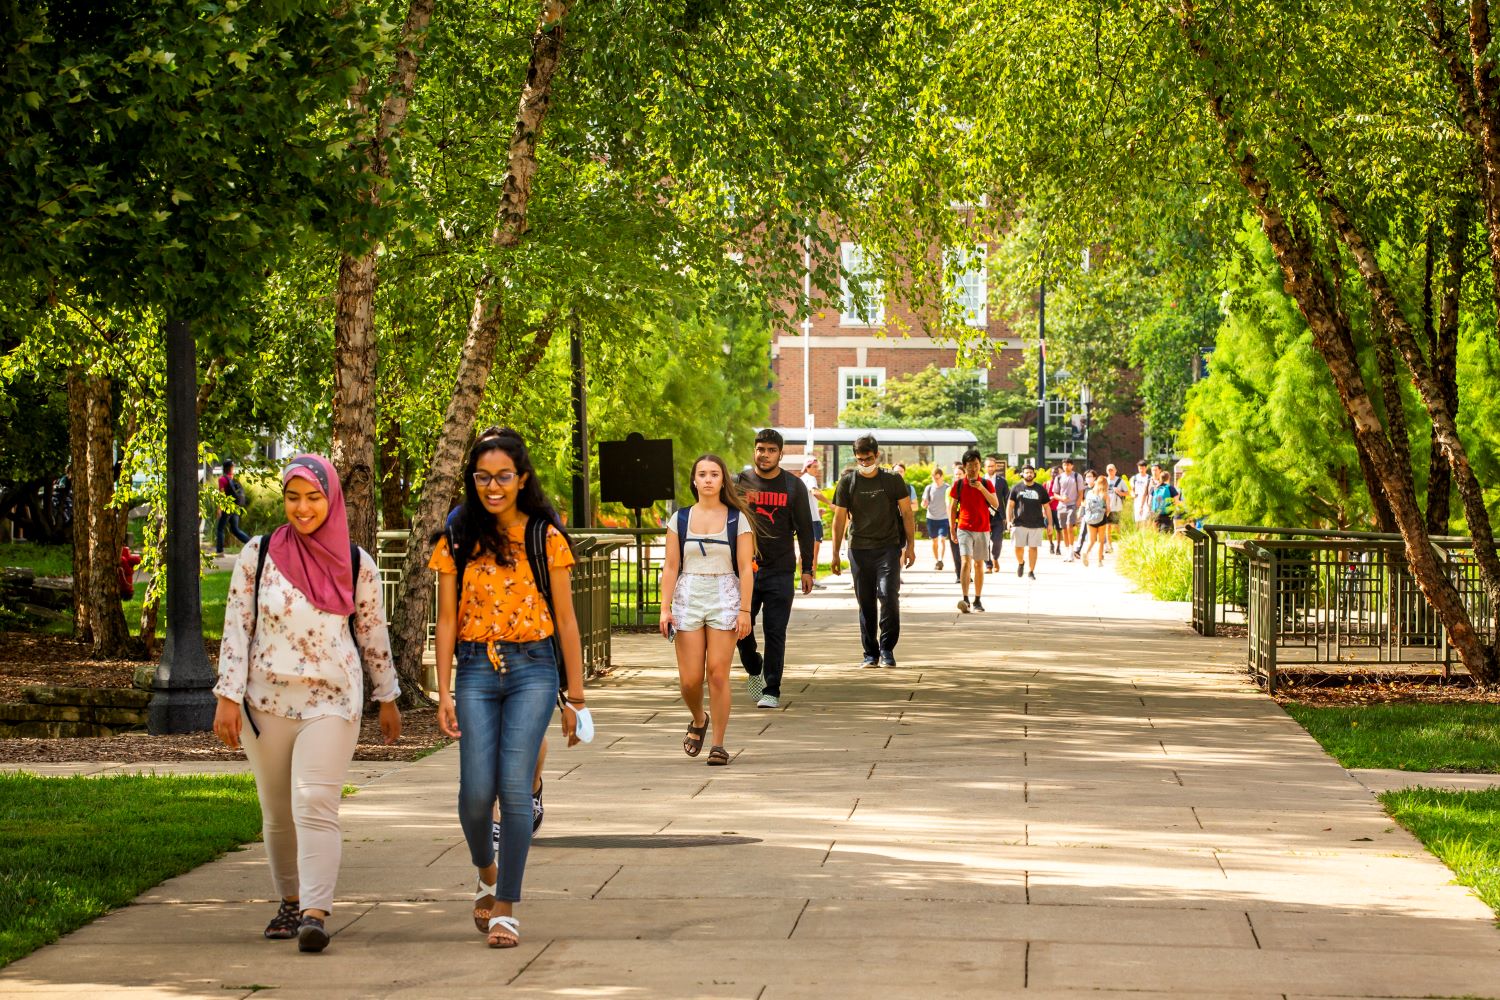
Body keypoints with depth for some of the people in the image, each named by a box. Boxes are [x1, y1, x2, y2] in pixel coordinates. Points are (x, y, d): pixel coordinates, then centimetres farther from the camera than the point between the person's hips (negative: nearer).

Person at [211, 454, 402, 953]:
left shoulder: (356, 565, 2)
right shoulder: (258, 555, 1)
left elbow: (373, 633, 12)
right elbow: (236, 627, 0)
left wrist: (387, 698, 18)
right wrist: (228, 697, -6)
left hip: (331, 702, -2)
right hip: (266, 702, 2)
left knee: (315, 805, -17)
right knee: (277, 813, 11)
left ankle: (314, 914, -24)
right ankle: (289, 903, 28)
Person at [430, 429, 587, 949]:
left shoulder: (545, 536, 1)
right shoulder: (458, 539, 6)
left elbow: (565, 619, 4)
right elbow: (447, 619, 6)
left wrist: (574, 695, 3)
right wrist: (444, 693, -1)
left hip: (532, 670, -1)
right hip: (476, 670, 2)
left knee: (515, 788, -11)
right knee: (476, 792, -6)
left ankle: (506, 907, -2)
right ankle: (486, 876, 24)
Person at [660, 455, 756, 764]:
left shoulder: (737, 519, 2)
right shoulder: (680, 520, 7)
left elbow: (745, 568, 0)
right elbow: (671, 567, 6)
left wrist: (745, 610, -7)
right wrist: (665, 608, -2)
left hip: (725, 599, -2)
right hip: (688, 599, 2)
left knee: (718, 673, -8)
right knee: (689, 679, -3)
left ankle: (718, 744, 2)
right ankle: (698, 721, 29)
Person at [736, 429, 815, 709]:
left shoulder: (793, 485, 4)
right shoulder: (740, 482, 5)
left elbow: (805, 530, 6)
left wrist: (807, 570, 3)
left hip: (779, 571, -1)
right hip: (744, 568, 1)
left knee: (775, 633, -3)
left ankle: (771, 691, 3)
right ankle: (753, 668, 32)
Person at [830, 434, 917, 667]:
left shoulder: (893, 480, 3)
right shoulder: (848, 482, 5)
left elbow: (907, 513, 7)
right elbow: (839, 519, 7)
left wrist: (910, 546, 1)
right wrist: (835, 553, 4)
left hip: (888, 547, -1)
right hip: (859, 549, 1)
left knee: (888, 595, -14)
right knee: (865, 602, 4)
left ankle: (887, 648, -3)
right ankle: (870, 653, 12)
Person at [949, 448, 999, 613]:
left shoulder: (986, 483, 3)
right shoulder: (958, 484, 2)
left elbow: (996, 504, -7)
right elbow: (952, 507, 8)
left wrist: (982, 488, -17)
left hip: (982, 530, 2)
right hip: (965, 529, -2)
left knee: (979, 564, 8)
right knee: (966, 562, -16)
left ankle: (978, 600, 17)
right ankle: (965, 600, -24)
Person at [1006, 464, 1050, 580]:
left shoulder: (1040, 489, 10)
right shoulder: (1016, 488, 6)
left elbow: (1046, 507, 13)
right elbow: (1010, 505, 6)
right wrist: (1009, 521, -3)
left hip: (1036, 524, 1)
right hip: (1020, 523, -1)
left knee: (1033, 548, 0)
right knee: (1018, 547, -3)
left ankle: (1031, 571, 10)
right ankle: (1020, 563, 27)